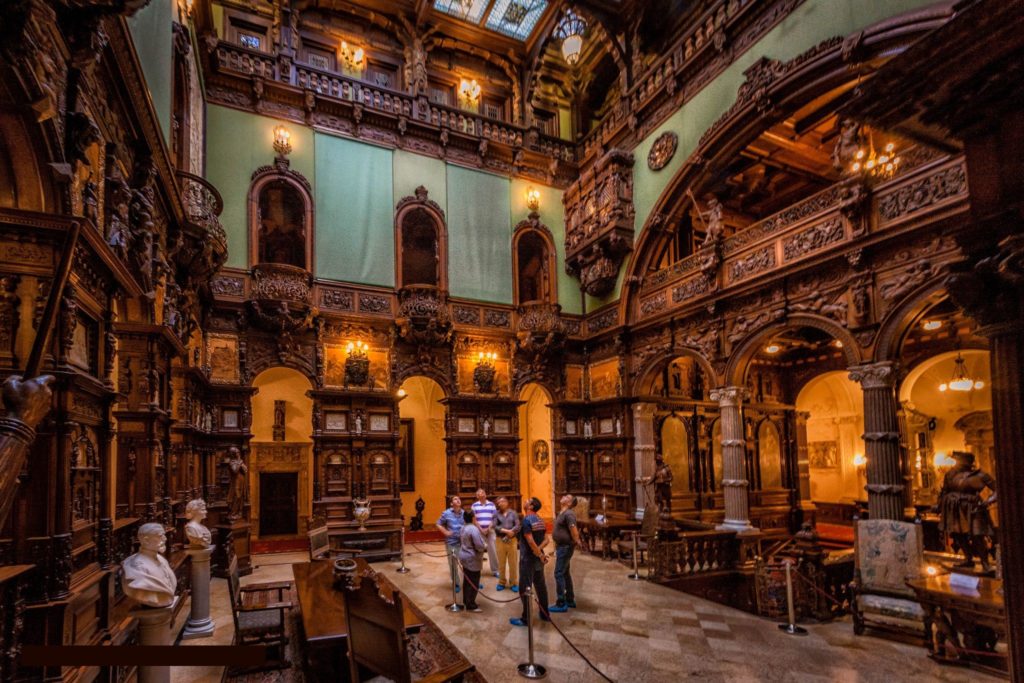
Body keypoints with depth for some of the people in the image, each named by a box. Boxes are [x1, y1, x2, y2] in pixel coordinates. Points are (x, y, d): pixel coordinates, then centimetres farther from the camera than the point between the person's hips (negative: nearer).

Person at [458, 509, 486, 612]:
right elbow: (480, 546, -26)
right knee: (473, 582, -1)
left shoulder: (463, 528, 6)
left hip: (464, 557, 10)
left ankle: (466, 601, 30)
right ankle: (470, 605, 5)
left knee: (467, 580, 20)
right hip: (472, 559, -10)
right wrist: (485, 545, -7)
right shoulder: (474, 529, -24)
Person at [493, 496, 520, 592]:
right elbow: (495, 527, -6)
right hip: (500, 540, 1)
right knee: (501, 563, 6)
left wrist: (510, 532, -18)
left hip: (512, 540, 0)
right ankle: (502, 582, 18)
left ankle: (513, 583, 11)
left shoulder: (513, 513, 5)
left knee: (513, 563, 1)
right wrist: (506, 531, -16)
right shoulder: (496, 514, 6)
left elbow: (517, 526, -3)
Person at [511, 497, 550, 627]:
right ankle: (545, 614, 26)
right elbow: (546, 540, 4)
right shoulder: (540, 520, 5)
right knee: (541, 586, 17)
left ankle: (525, 619, 8)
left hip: (528, 559, -8)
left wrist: (540, 555, -15)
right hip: (537, 558, 8)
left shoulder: (526, 520, -19)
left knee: (525, 588, 1)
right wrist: (539, 551, -8)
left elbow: (531, 542, -24)